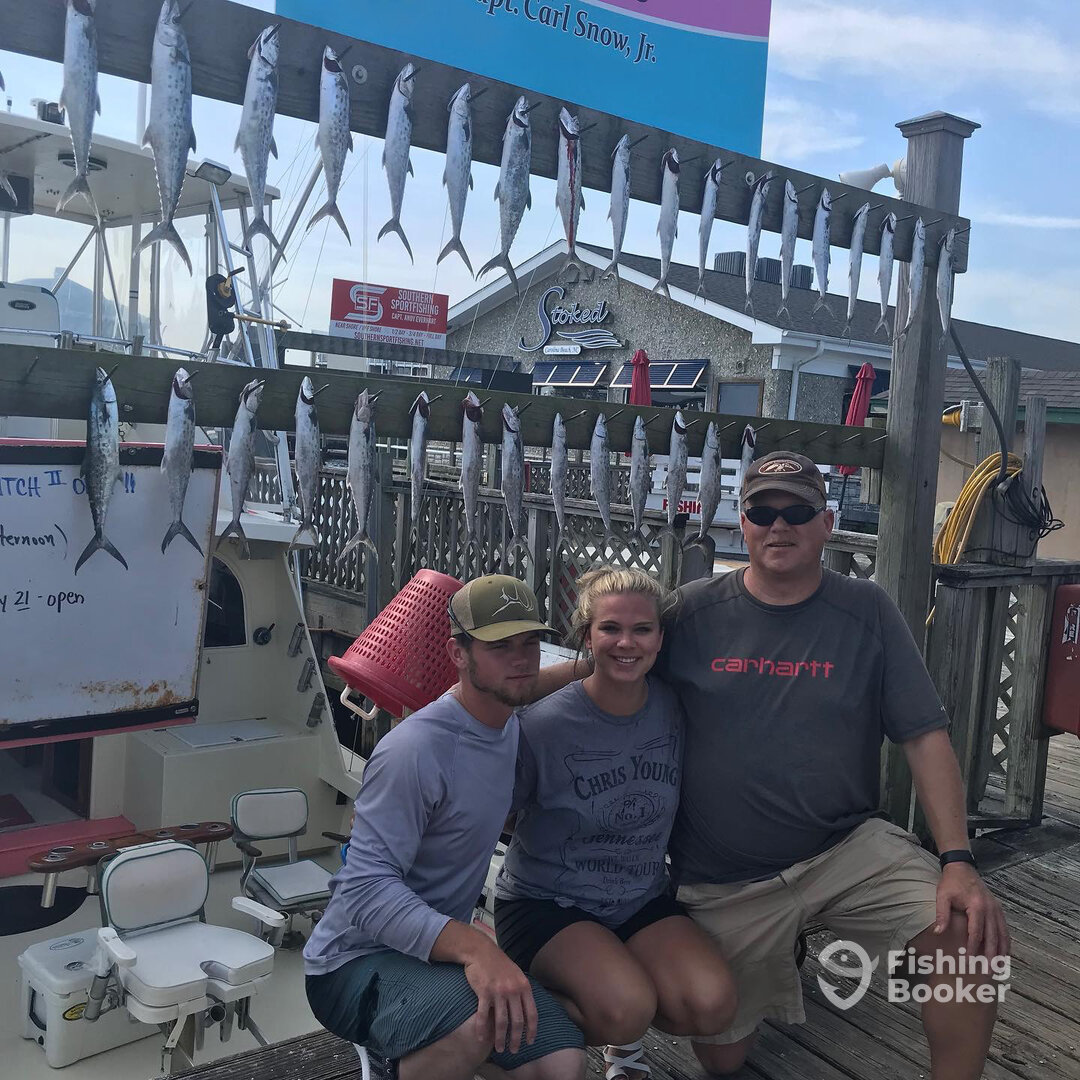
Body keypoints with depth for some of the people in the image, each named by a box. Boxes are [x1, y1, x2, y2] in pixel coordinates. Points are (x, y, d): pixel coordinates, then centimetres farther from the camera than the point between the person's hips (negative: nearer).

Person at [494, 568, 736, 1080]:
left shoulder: (674, 708, -6)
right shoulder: (542, 723, -18)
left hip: (644, 902, 4)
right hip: (546, 903, -4)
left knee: (712, 1006, -20)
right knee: (625, 1009, -29)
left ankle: (622, 1032, 13)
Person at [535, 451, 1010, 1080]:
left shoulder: (868, 612, -5)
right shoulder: (694, 613, -5)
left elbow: (926, 739, -7)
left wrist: (958, 861, -17)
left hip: (846, 848, 0)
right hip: (723, 882, 1)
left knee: (970, 934, -25)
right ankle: (775, 967, 42)